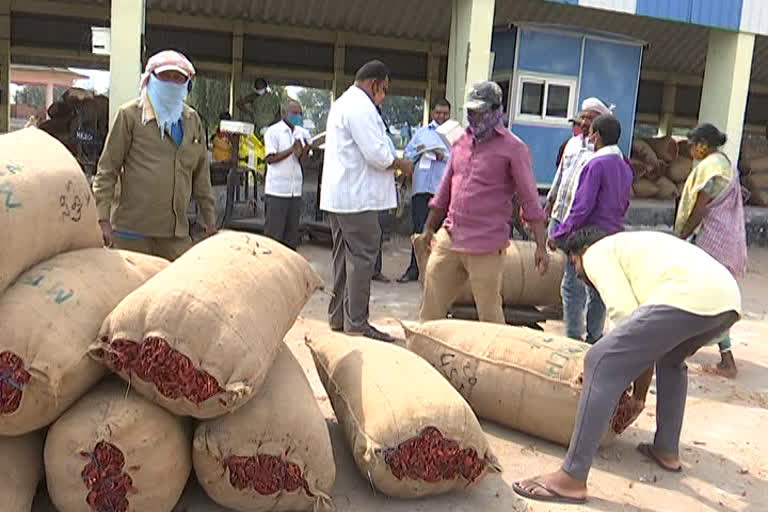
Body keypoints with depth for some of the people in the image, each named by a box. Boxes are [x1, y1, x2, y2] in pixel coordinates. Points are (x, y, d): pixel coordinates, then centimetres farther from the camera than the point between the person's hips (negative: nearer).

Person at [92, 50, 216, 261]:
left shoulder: (192, 120, 15)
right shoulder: (130, 115, 1)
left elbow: (201, 174, 19)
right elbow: (107, 169, -1)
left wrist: (210, 220, 16)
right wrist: (103, 218, -7)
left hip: (177, 234, 4)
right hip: (132, 230, -4)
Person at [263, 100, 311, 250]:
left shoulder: (301, 133, 11)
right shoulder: (273, 131, -5)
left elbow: (301, 160, 10)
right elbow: (271, 158, -10)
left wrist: (304, 151, -11)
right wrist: (292, 150, -17)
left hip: (295, 190, 6)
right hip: (277, 190, -6)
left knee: (292, 232, 9)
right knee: (273, 232, -2)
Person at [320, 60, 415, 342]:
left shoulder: (342, 103, 20)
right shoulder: (361, 107, -14)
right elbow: (376, 154, -20)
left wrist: (392, 164, 15)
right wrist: (402, 164, -3)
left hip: (339, 196, 11)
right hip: (357, 197, -11)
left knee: (344, 256, 15)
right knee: (362, 258, -5)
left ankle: (338, 316, 21)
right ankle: (356, 323, -1)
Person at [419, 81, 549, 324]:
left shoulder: (513, 148, -6)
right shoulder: (462, 142, 12)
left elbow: (530, 199, -9)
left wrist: (541, 246, -13)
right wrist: (429, 227, 23)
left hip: (486, 246, -6)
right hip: (449, 238, 6)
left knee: (489, 313, 1)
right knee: (431, 305, 11)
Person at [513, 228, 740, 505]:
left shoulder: (597, 253, 15)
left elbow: (624, 314, 1)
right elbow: (648, 336, 40)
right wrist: (639, 395, 43)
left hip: (688, 298, -9)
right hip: (728, 297, 9)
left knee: (602, 364, -5)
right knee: (671, 360, 36)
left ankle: (571, 479, -3)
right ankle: (667, 451, 39)